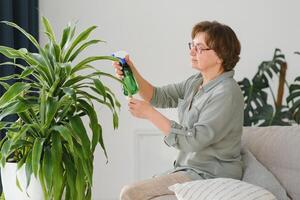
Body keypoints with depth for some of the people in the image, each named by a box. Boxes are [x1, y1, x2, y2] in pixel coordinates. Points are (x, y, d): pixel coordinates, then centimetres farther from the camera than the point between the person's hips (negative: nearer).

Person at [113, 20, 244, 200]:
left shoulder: (227, 94, -21)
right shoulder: (196, 82, 8)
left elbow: (194, 141, -25)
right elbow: (159, 96, 8)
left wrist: (150, 114, -22)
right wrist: (133, 74, -10)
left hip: (210, 176, -9)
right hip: (189, 168, 9)